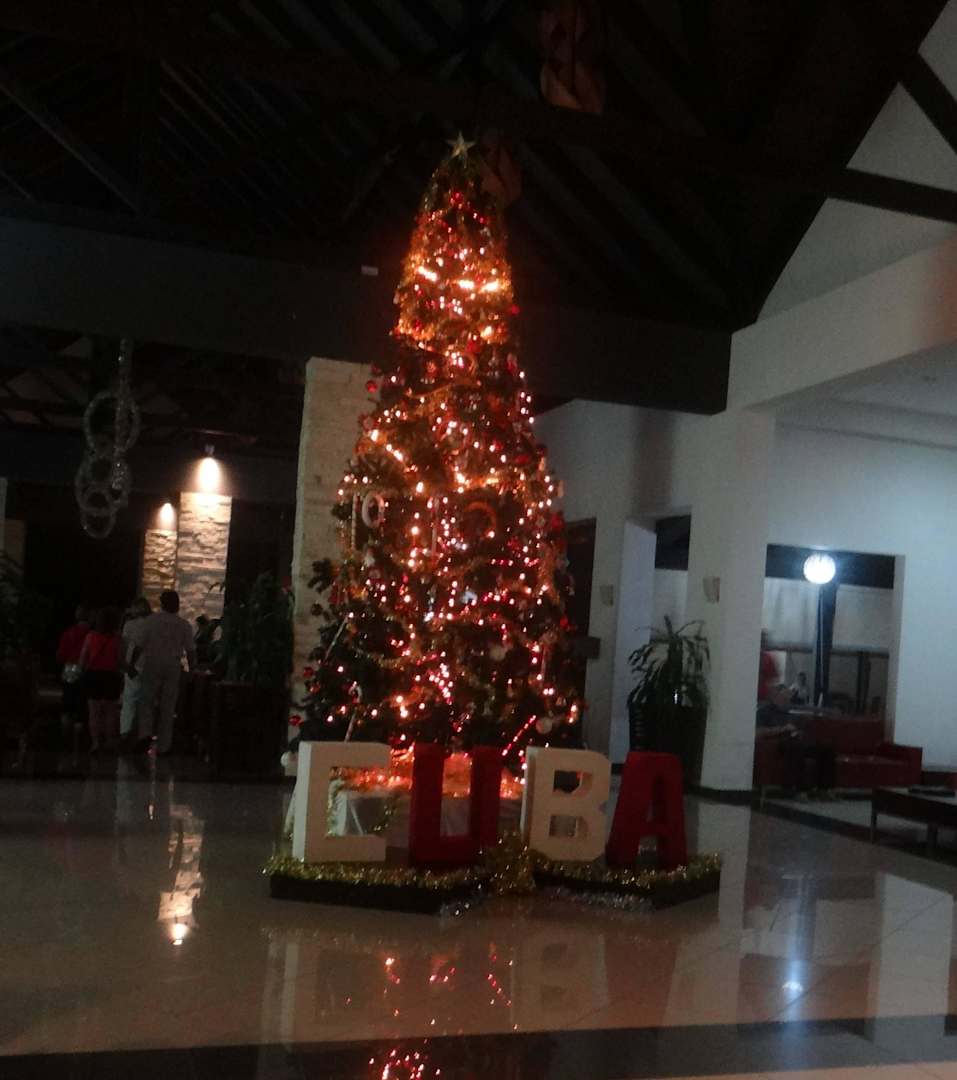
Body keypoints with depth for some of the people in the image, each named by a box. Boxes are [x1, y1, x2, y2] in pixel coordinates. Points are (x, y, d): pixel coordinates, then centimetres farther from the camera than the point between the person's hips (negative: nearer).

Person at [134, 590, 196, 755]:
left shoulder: (151, 621, -4)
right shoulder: (184, 625, 1)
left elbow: (139, 646, -5)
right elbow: (191, 650, 0)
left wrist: (132, 664, 4)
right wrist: (192, 669, 11)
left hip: (152, 665, -1)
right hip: (173, 668, 1)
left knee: (146, 701, 8)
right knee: (168, 707, 7)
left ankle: (146, 733, -15)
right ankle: (163, 746, 8)